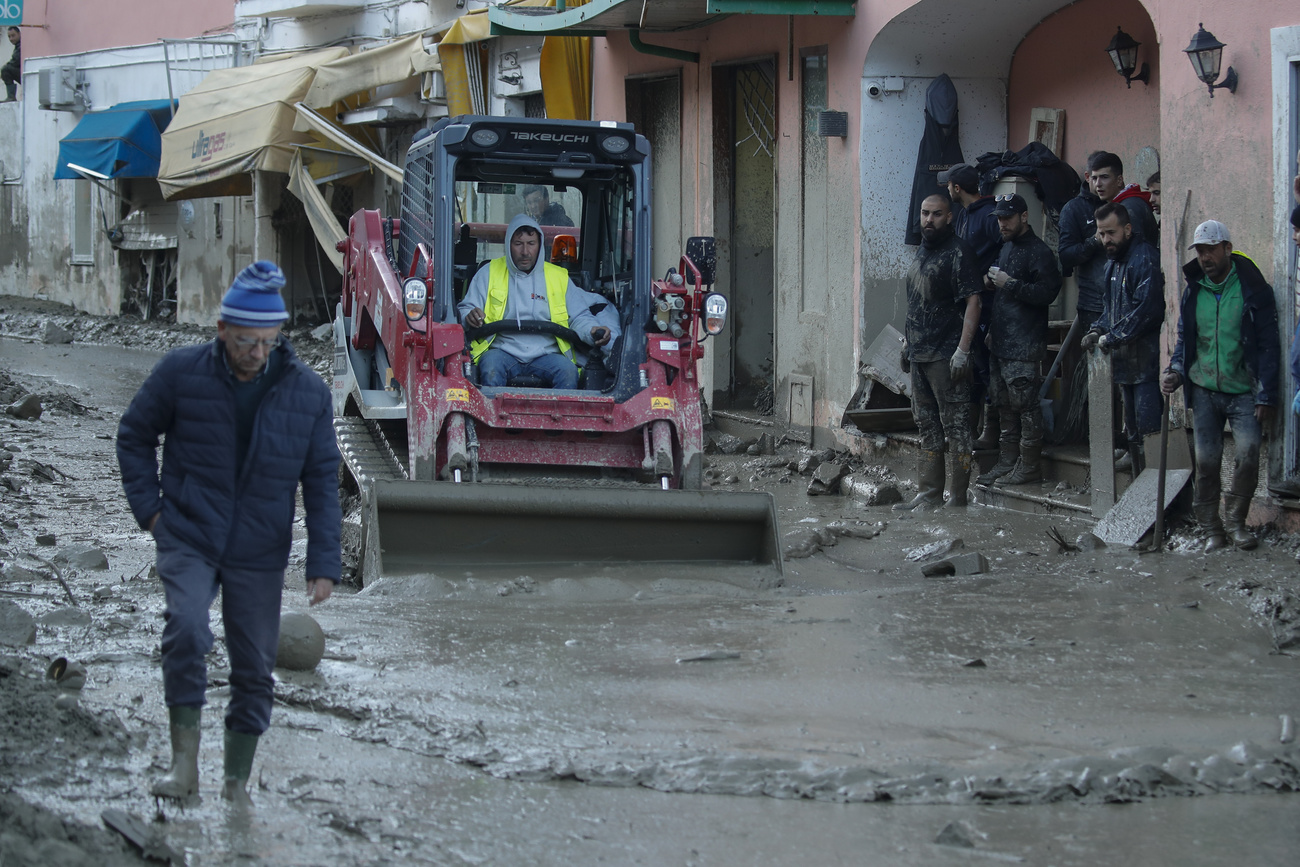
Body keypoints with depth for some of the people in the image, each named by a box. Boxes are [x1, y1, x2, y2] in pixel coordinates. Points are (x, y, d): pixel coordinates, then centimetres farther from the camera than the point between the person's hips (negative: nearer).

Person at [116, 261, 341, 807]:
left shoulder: (307, 393, -4)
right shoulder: (181, 374, -7)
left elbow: (322, 480, 1)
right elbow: (134, 436, 8)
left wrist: (323, 565, -3)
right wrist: (149, 507, -1)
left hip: (259, 552, 2)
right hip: (188, 538, -2)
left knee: (255, 664, 5)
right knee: (185, 629, -25)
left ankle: (237, 782, 19)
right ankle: (184, 760, -17)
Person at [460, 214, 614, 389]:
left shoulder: (559, 277, 17)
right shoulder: (489, 273, 14)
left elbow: (579, 317, 16)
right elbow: (466, 309, 13)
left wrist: (593, 331, -7)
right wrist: (470, 317, -12)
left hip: (545, 355, 1)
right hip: (503, 352, -1)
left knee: (568, 371, -31)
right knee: (490, 366, -36)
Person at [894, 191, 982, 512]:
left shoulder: (958, 253, -10)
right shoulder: (921, 252, 17)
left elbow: (972, 302, -16)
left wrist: (962, 350, -21)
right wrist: (909, 341, 22)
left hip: (946, 354, -9)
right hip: (919, 353, 9)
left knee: (955, 425, -6)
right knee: (927, 426, 12)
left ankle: (959, 497, -5)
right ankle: (930, 493, 18)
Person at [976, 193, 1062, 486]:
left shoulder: (1039, 252, -10)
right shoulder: (1006, 247, 19)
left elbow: (1047, 292, -20)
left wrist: (1010, 284, -20)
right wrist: (991, 282, 10)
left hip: (1024, 345, -9)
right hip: (1000, 341, 9)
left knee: (1025, 403, -7)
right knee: (1004, 404, 12)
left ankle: (1029, 465, -2)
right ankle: (1008, 460, 19)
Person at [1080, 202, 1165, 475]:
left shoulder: (1144, 259, -13)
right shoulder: (1113, 263, 17)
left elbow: (1147, 310, -21)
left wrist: (1111, 338, -15)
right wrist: (1097, 331, 7)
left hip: (1146, 363, -10)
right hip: (1125, 361, 10)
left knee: (1148, 430, -12)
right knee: (1133, 433, 15)